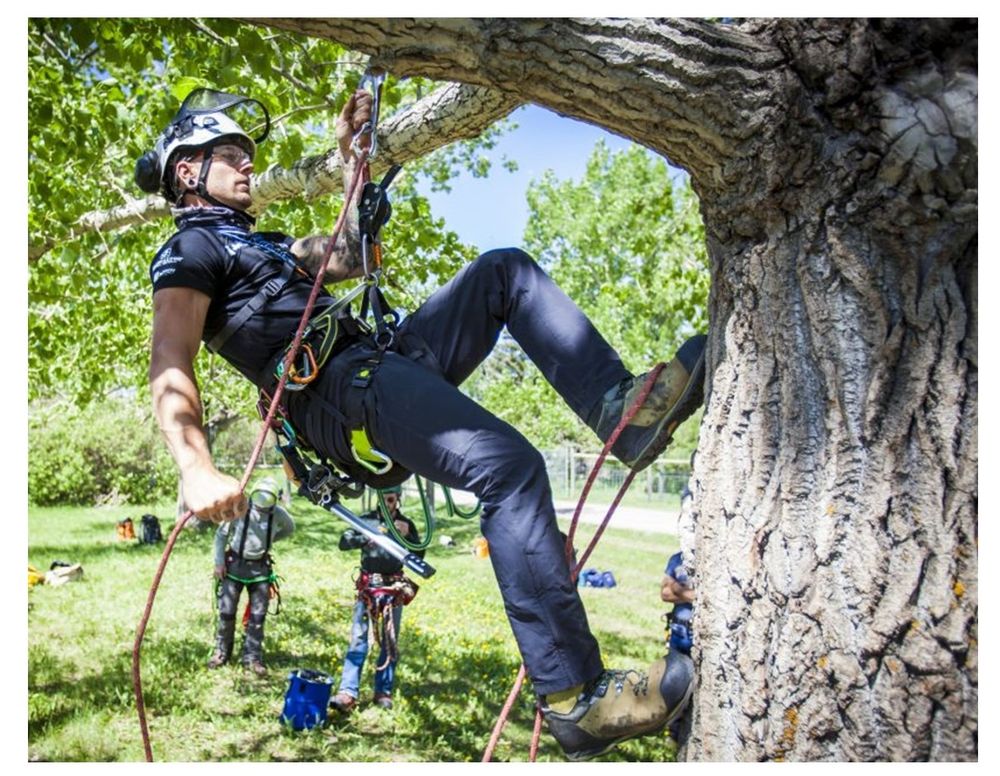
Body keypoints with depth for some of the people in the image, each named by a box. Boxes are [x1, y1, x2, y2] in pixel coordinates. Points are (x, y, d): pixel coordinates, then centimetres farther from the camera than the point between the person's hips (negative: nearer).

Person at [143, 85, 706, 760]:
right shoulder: (189, 251, 4)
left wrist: (351, 158, 29)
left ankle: (625, 410, -15)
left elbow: (349, 258, 35)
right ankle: (575, 700, -28)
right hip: (339, 393, -10)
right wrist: (198, 470, -31)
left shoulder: (258, 242, 34)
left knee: (505, 268, 3)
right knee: (509, 465, -30)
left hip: (384, 357, 10)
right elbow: (171, 364, -13)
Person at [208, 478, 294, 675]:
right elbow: (221, 535, -3)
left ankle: (253, 658, 13)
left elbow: (289, 529, 13)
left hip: (260, 568, 1)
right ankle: (221, 652, 20)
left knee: (258, 616, 3)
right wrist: (219, 563, -6)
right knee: (226, 612, 3)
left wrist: (269, 539, 2)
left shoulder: (278, 514, -10)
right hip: (235, 564, -1)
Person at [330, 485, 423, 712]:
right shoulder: (367, 520, 2)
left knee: (390, 642, 6)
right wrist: (368, 537, -25)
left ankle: (384, 692, 15)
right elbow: (344, 542, -8)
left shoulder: (406, 524, 6)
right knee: (358, 639, -9)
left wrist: (407, 536, -15)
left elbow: (419, 555, 1)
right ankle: (347, 693, -12)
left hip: (394, 588, 2)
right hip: (368, 585, -2)